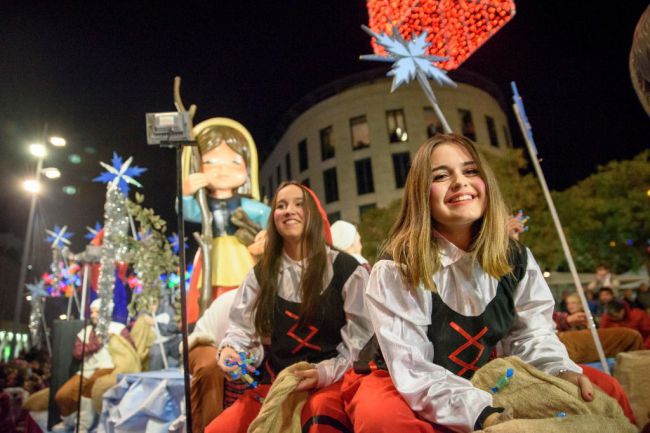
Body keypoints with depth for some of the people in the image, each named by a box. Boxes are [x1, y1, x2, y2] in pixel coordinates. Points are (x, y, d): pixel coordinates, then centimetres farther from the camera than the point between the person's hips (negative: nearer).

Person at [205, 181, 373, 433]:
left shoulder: (346, 269, -3)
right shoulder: (262, 273, 10)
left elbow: (361, 341, -3)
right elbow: (242, 327, 11)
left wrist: (325, 373, -16)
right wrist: (229, 350, -11)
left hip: (332, 381, -4)